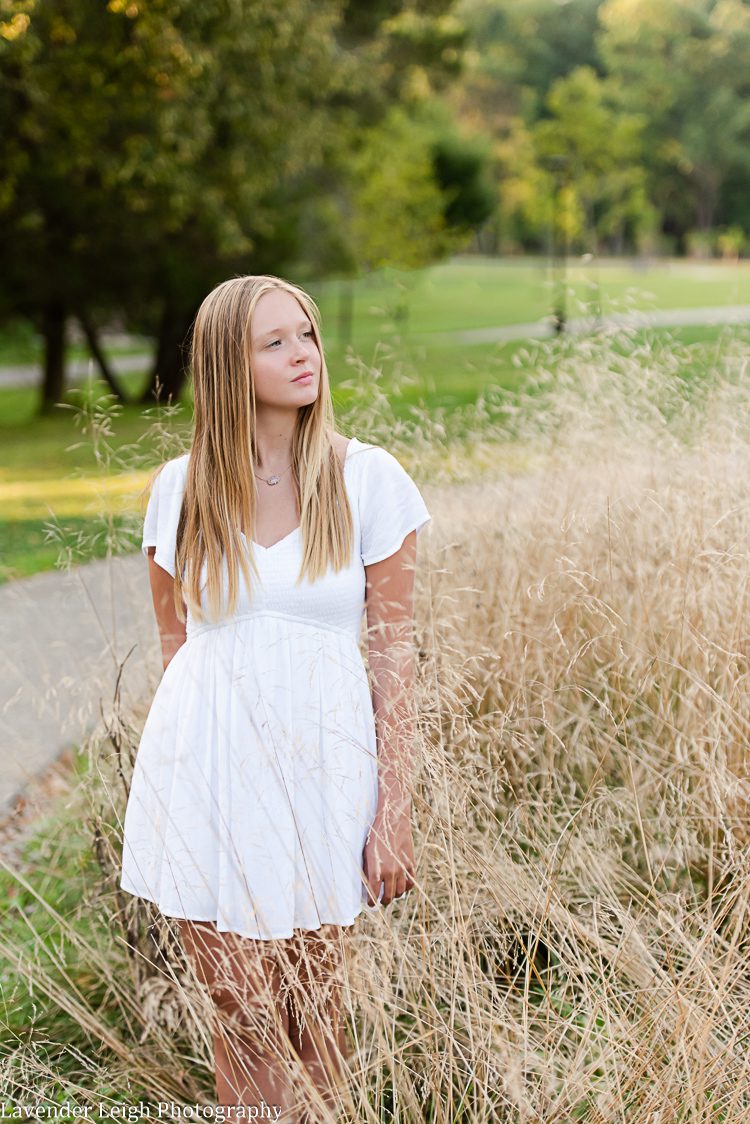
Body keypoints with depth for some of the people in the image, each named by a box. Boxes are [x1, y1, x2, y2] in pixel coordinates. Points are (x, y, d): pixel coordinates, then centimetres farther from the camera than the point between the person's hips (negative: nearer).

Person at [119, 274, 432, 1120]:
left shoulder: (368, 478, -4)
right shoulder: (181, 487, 1)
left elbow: (393, 655, -4)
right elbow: (175, 644, 11)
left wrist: (394, 811, -6)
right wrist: (185, 751, 11)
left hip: (318, 761, -1)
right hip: (205, 764, 2)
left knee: (309, 1015, 10)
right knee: (240, 1018, 9)